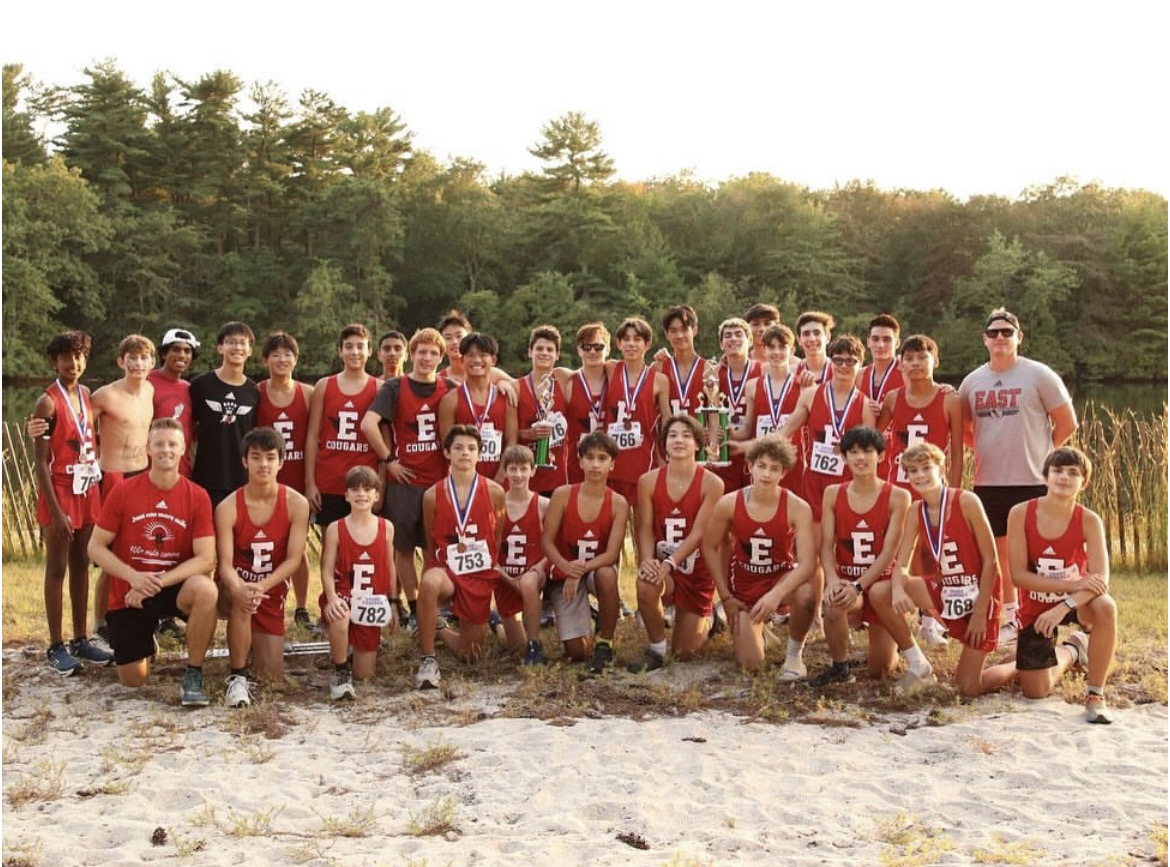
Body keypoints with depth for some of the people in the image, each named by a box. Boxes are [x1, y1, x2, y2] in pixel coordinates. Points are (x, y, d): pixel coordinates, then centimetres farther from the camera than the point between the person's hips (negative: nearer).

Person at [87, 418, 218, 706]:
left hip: (175, 586, -1)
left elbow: (206, 559, -15)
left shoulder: (197, 496, -11)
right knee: (133, 680, 0)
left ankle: (193, 674, -16)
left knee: (205, 590, -36)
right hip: (128, 594, 1)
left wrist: (159, 581, -25)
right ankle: (145, 643, 38)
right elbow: (96, 548, -6)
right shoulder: (124, 492, -9)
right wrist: (133, 576, -21)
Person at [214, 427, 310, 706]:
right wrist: (238, 589, -44)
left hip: (272, 592, 2)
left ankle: (255, 644, 36)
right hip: (235, 589, -2)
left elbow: (294, 559, -16)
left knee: (272, 675, 0)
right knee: (241, 601, -41)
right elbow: (225, 563, -21)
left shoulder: (296, 504, -13)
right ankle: (237, 677, -23)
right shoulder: (228, 508, -15)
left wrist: (262, 586, -32)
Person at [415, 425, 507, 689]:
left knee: (470, 654, 7)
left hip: (481, 576, 2)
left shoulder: (494, 492, -5)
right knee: (429, 584, -41)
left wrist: (494, 566, 10)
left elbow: (499, 538, 8)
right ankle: (427, 661, -24)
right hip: (445, 569, -1)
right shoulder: (433, 496, -4)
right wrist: (429, 574, 4)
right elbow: (430, 543, 8)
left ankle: (440, 631, 42)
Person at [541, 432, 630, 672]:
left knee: (607, 575, -40)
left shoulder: (618, 503, -12)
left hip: (598, 569, 0)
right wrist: (566, 567, -31)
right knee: (576, 652, -10)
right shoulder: (563, 495, -12)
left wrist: (582, 570, -34)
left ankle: (605, 644, -18)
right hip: (564, 574, 0)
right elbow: (546, 541, -12)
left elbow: (612, 553, -18)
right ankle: (583, 621, 28)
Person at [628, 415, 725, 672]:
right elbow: (644, 528, -7)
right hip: (661, 563, 1)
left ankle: (705, 620, 42)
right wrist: (647, 560, -27)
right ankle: (656, 650, -12)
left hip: (697, 569, -1)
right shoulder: (648, 481, -4)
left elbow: (698, 533, -17)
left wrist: (670, 563, -30)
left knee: (684, 652, 4)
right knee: (646, 584, -38)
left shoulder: (712, 484, -12)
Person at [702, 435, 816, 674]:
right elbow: (709, 547, -2)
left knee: (806, 596, -39)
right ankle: (755, 626, 30)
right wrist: (725, 597, -5)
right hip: (744, 586, 2)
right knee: (750, 664, -9)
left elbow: (807, 563, -27)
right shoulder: (728, 504, -15)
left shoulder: (798, 508, -20)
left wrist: (776, 595, -42)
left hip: (781, 578, -1)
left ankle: (794, 654, -8)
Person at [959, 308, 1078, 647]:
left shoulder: (1039, 375, -3)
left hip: (1032, 481, -4)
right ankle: (1011, 617, 24)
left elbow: (1067, 424, 0)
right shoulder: (972, 381, 8)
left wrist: (1036, 451, 5)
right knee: (1000, 550, 11)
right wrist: (990, 450, 8)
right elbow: (965, 428, 21)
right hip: (988, 482, 4)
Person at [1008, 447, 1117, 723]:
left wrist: (1064, 606, -42)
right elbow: (1018, 574, -20)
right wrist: (1072, 584, -29)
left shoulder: (1089, 521, -18)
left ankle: (1096, 695, -18)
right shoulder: (1021, 514, -18)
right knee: (1035, 692, -2)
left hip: (1078, 601, -1)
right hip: (1035, 606, 1)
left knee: (1105, 607, -38)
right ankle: (1070, 652, 34)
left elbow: (1101, 579, -27)